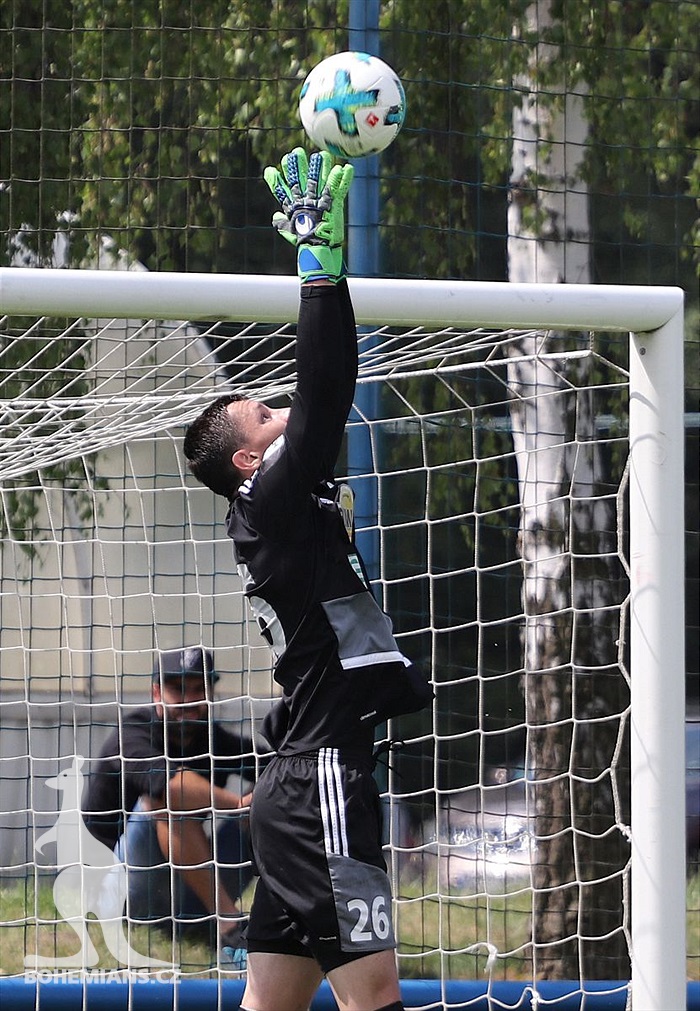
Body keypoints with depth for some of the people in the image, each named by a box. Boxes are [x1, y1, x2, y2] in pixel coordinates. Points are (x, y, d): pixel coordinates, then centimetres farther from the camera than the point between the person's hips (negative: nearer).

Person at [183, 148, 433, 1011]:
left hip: (301, 785, 10)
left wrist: (323, 254, 22)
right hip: (323, 779, -10)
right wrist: (323, 260, -16)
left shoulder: (289, 512, 16)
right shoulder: (274, 504, -8)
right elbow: (322, 396, -17)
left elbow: (322, 399, 21)